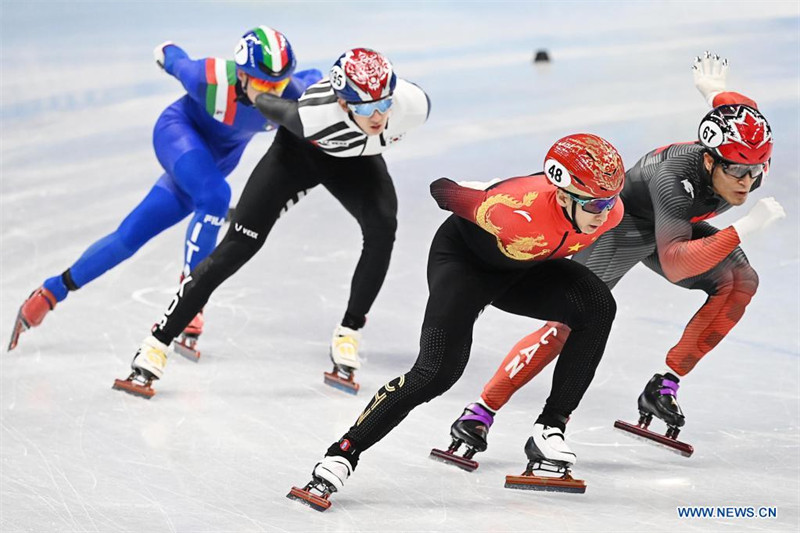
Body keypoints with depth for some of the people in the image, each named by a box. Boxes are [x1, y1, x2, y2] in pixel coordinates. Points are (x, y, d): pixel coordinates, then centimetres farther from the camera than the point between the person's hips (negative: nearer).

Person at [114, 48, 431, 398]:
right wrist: (255, 94, 1)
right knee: (239, 245, -10)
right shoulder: (313, 115, -42)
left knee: (382, 230, -24)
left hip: (356, 160, 3)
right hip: (300, 150, -3)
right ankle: (156, 345, -5)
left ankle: (349, 333, -4)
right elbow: (271, 106, -20)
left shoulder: (414, 104, -34)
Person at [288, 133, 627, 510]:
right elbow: (443, 190, -22)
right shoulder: (520, 208, -41)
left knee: (597, 307, -19)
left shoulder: (610, 211, -25)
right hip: (463, 256, -6)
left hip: (523, 267, 6)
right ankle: (341, 455, -11)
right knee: (439, 369, -21)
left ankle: (550, 430, -10)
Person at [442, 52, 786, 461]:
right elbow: (674, 264, -53)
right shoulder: (674, 178, -42)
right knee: (571, 322, -17)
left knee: (739, 281, -17)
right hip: (622, 222, -6)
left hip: (674, 225, 6)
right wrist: (744, 228, -58)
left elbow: (740, 107, -2)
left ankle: (665, 385, -10)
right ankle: (481, 410, -10)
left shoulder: (754, 164, -25)